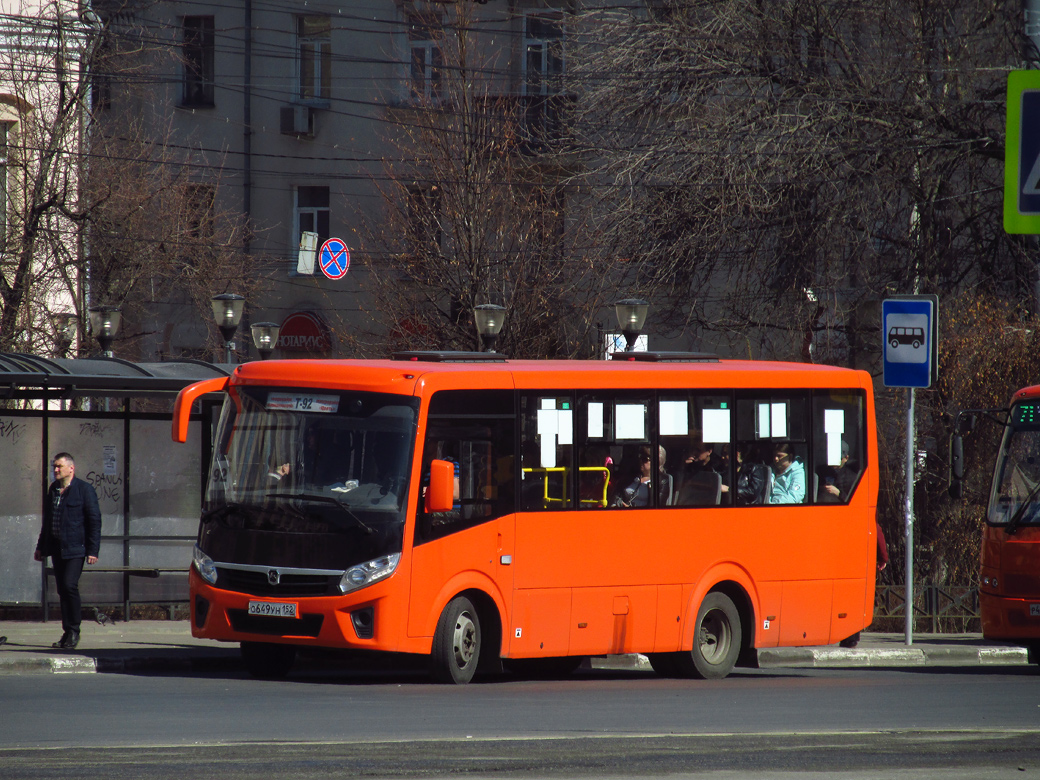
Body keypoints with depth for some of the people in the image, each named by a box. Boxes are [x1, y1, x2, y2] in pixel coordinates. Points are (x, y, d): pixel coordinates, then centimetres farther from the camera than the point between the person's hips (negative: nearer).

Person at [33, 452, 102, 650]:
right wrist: (41, 546, 21)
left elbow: (94, 521, -7)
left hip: (75, 548, -6)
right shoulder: (53, 489, 13)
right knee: (62, 589, 6)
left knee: (69, 585, -16)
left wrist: (93, 550, -12)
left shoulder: (84, 489, -6)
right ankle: (67, 632, 11)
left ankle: (74, 631, -6)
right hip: (57, 548, 6)